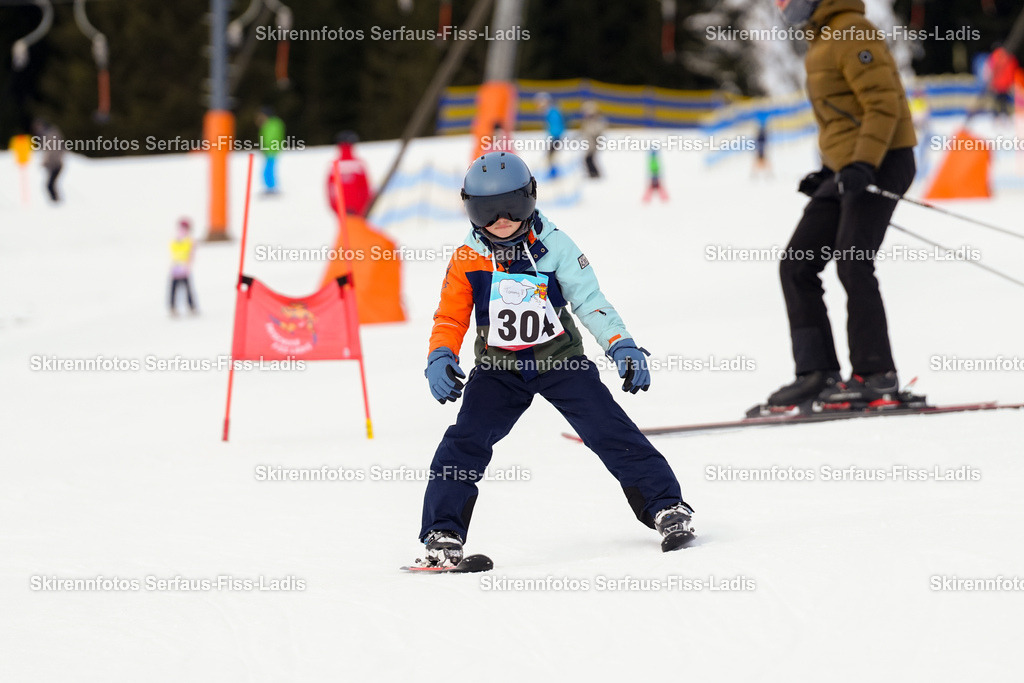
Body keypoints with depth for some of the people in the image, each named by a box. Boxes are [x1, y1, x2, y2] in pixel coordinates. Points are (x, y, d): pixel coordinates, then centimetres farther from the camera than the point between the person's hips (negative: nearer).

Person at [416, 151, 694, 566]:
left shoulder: (554, 247, -8)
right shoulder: (467, 261, -5)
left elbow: (589, 301, -6)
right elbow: (450, 318, -1)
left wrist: (622, 347, -16)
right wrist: (440, 359, -20)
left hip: (560, 360, -1)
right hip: (499, 369, 1)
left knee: (608, 429, -10)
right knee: (465, 441, -15)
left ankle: (665, 507, -2)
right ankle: (443, 533, -9)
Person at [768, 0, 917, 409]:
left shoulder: (853, 35, -12)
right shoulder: (824, 42, 19)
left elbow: (884, 104, -19)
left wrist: (863, 165, -28)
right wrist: (830, 172, 21)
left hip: (879, 165, -10)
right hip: (847, 171, 10)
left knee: (852, 265, -16)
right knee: (796, 267, 5)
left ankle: (877, 377, -11)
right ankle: (817, 373, 5)